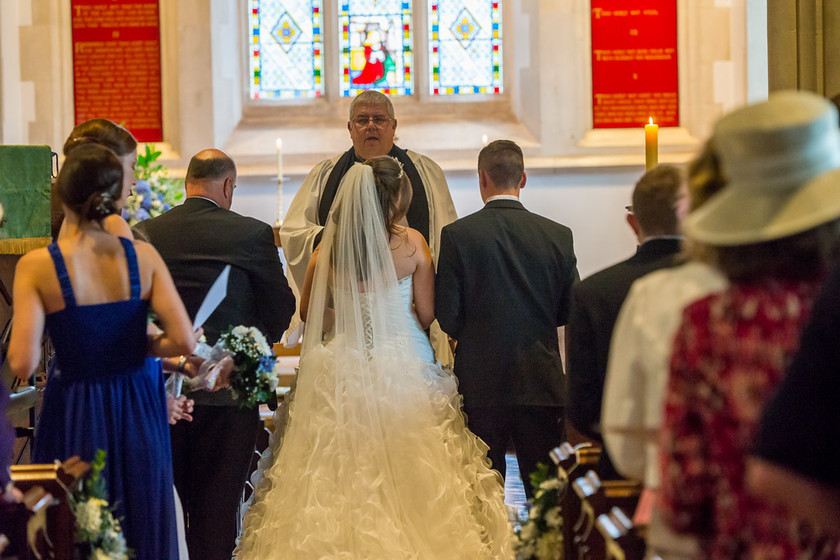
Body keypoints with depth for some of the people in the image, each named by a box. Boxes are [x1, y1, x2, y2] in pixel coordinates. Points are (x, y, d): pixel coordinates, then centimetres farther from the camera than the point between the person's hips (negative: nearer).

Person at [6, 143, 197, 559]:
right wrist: (139, 347, 5)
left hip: (74, 414, -2)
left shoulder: (37, 267, -14)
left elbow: (22, 365, -18)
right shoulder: (143, 257, -7)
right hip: (138, 414, 2)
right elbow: (184, 341, -13)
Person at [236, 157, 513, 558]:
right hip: (403, 370, -2)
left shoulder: (329, 247, -2)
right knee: (405, 474, 6)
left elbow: (309, 311, 10)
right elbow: (426, 315, -2)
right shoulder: (412, 243, -8)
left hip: (343, 371, 2)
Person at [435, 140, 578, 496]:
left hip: (480, 384, -1)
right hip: (541, 384, 1)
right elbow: (570, 310, 6)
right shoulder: (558, 236, 0)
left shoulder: (456, 235, -6)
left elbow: (447, 318, -6)